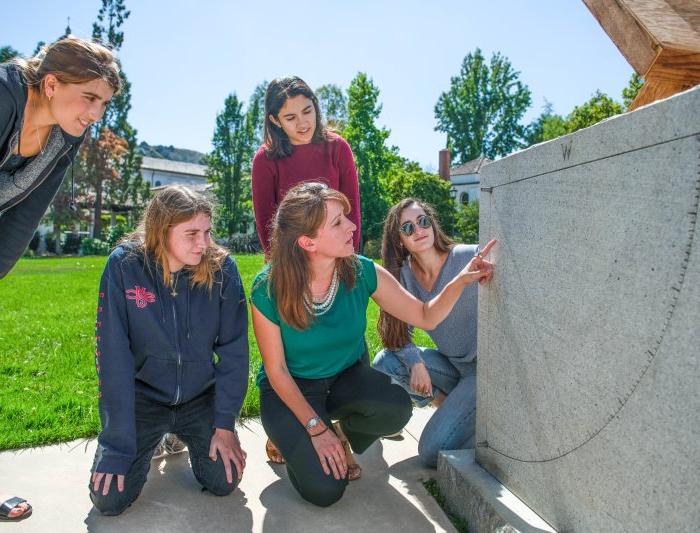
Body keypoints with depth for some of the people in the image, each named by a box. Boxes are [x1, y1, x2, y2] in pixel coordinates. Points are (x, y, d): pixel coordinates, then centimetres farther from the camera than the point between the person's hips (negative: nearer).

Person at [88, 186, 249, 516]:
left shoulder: (222, 268, -16)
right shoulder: (124, 266, -19)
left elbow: (234, 349, -10)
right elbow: (113, 355, -17)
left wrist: (225, 424, -13)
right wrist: (118, 445, -17)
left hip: (201, 396, 1)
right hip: (143, 395, 0)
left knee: (225, 481, -11)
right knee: (109, 499, -9)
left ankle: (185, 436, 22)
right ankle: (152, 439, 24)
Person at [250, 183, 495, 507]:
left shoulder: (362, 273, -16)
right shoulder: (268, 289, -23)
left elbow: (426, 317, -8)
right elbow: (276, 369, -14)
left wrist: (459, 281, -25)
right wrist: (316, 428, -19)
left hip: (346, 378, 3)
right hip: (290, 389, -2)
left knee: (396, 408, -29)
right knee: (325, 489, -21)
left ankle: (345, 432, 6)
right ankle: (290, 436, 14)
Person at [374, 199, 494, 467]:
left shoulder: (470, 258, -18)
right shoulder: (403, 275, -4)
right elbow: (399, 332, -1)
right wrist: (416, 363, -19)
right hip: (452, 364, 6)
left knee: (433, 451, -15)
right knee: (385, 361, -13)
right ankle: (452, 407, 4)